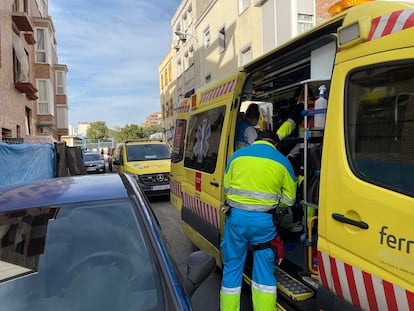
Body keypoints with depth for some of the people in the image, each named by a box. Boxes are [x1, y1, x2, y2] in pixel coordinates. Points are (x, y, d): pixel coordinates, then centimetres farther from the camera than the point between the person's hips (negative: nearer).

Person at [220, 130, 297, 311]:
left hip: (236, 216, 1)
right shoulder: (282, 161, 3)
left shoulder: (237, 155, 6)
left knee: (232, 266, 14)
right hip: (263, 220, -1)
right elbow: (288, 200, 8)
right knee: (264, 269, 15)